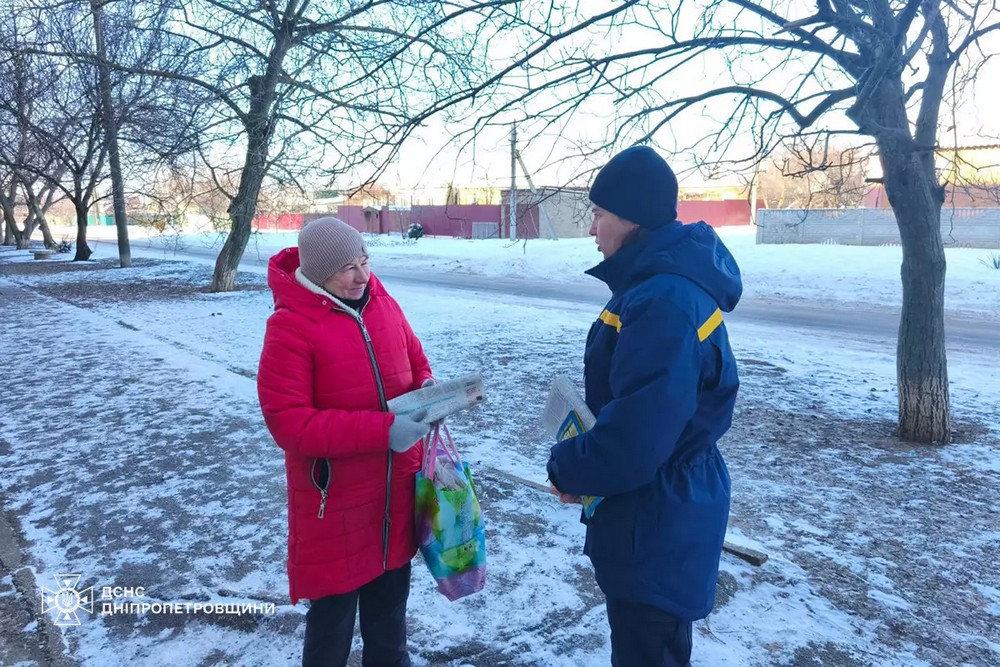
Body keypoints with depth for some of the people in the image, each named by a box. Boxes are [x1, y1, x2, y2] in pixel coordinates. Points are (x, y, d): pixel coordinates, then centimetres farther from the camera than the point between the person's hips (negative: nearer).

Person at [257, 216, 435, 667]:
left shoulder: (383, 303, 0)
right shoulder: (290, 326, -18)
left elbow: (415, 361, 15)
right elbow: (286, 422, -22)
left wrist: (427, 390, -9)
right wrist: (381, 430, -27)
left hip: (396, 487, 6)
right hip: (334, 498, -5)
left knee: (390, 597, 22)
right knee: (333, 607, 11)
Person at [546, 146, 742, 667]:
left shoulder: (666, 302, -29)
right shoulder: (660, 281, 5)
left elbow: (636, 435, -32)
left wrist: (568, 469, -13)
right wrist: (579, 460, 6)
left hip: (657, 524, -10)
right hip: (659, 511, 10)